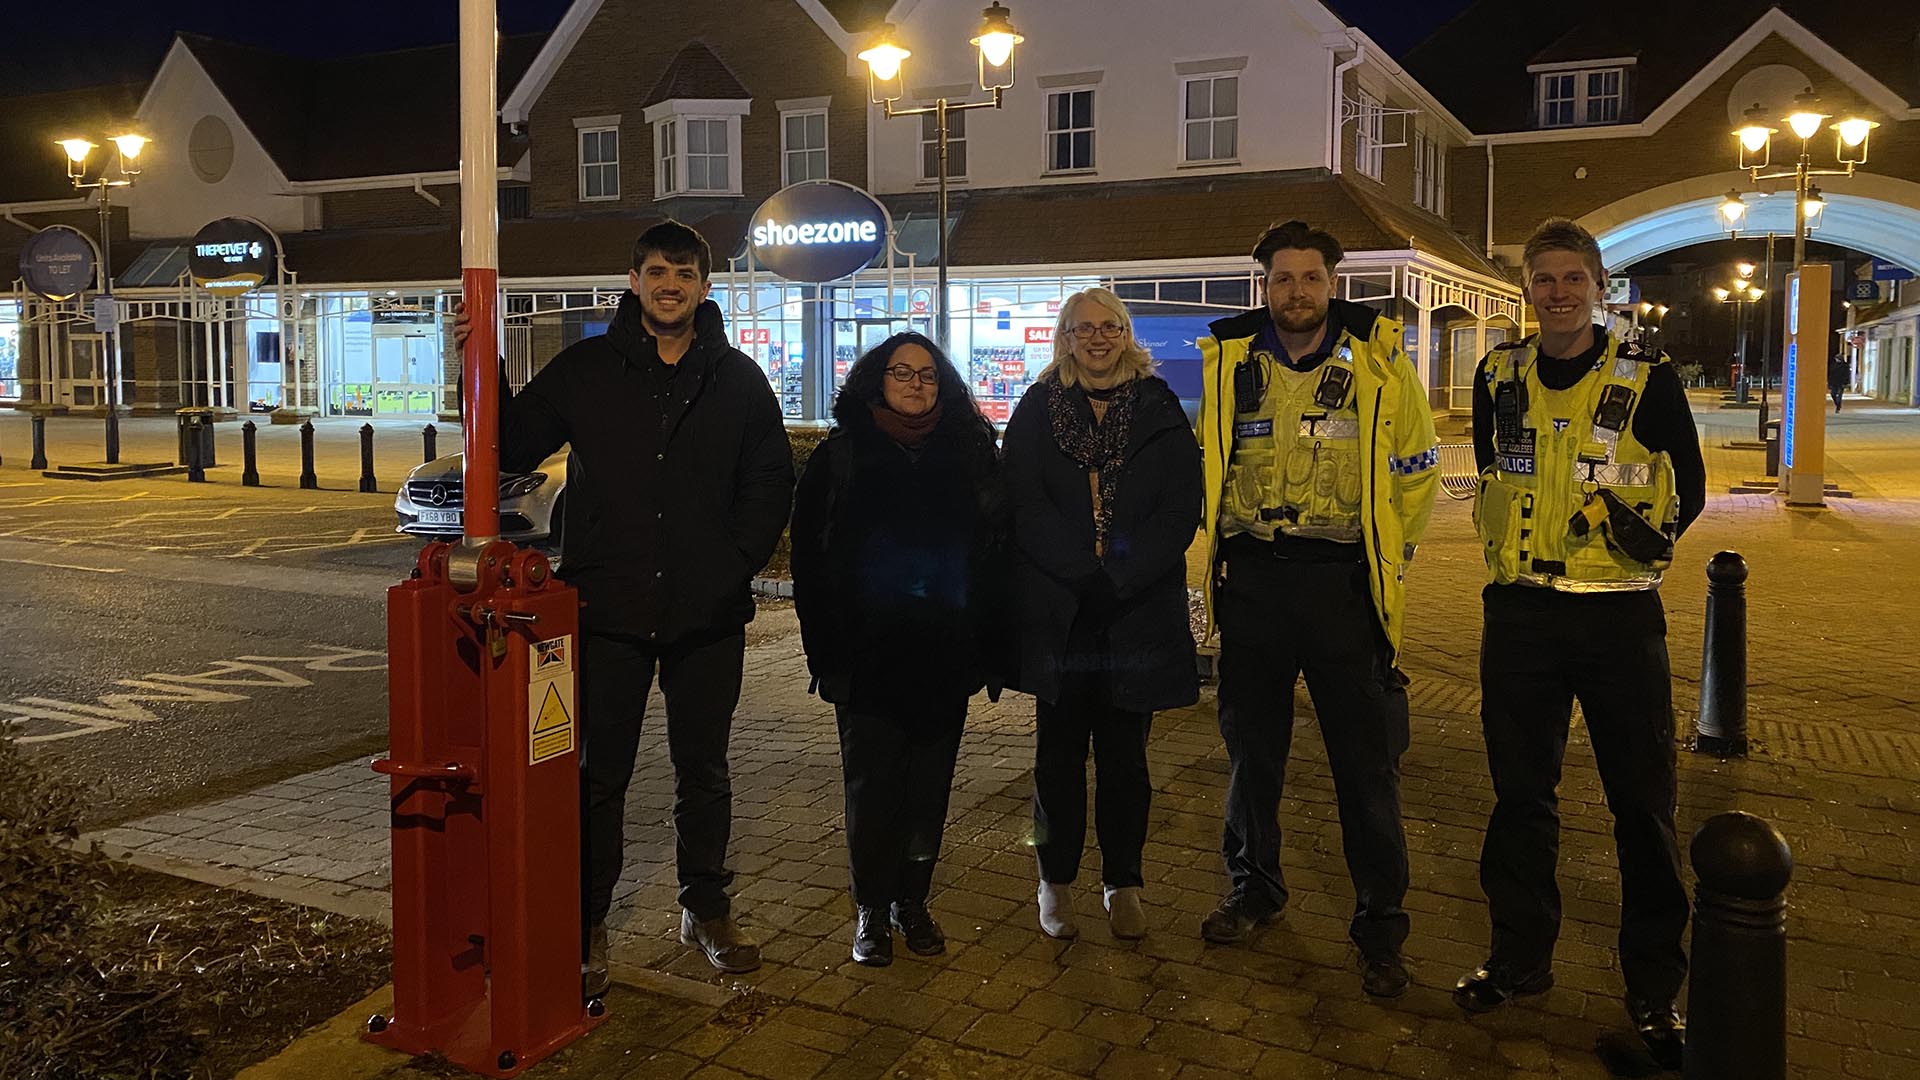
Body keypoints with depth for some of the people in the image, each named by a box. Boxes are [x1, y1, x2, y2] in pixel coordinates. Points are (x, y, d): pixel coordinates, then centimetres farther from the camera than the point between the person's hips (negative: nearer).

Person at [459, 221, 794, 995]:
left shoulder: (738, 379, 5)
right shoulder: (586, 369, 3)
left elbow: (771, 483, 9)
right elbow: (514, 448, 6)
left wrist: (735, 564, -2)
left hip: (708, 613, 1)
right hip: (609, 610, -1)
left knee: (703, 770, 14)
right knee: (599, 775, 7)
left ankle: (707, 908, 30)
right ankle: (588, 924, 21)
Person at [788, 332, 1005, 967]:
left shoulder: (971, 453, 6)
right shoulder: (841, 456, 1)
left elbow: (997, 551, 5)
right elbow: (810, 558, -1)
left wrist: (988, 645, 0)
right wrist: (828, 648, -7)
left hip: (946, 654, 2)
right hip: (869, 654, -2)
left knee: (929, 784, 9)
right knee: (873, 784, 4)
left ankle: (912, 901, 25)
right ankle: (872, 909, 18)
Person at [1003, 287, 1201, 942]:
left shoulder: (1158, 410, 6)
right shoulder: (1037, 409, 5)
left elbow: (1181, 508, -3)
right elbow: (1024, 505, -5)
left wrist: (1120, 576, -13)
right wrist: (1084, 573, -15)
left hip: (1139, 610, 0)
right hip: (1056, 608, 0)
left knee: (1124, 751, 7)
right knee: (1060, 748, 7)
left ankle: (1123, 883, 19)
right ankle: (1056, 882, 19)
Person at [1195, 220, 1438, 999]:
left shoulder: (1377, 357, -3)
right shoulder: (1228, 359, 3)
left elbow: (1416, 465, 7)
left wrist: (1388, 553, 4)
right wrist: (1224, 540, 11)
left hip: (1341, 582, -2)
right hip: (1251, 578, 3)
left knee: (1365, 760, 2)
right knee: (1251, 745, 13)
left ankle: (1380, 925, 16)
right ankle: (1254, 887, 32)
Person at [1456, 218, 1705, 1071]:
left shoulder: (1646, 378, -3)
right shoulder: (1498, 377, 5)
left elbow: (1689, 480, 6)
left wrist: (1657, 528, -9)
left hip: (1619, 615, -2)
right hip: (1519, 611, 3)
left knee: (1642, 802, 4)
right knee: (1520, 792, 11)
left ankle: (1655, 987, 19)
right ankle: (1519, 957, 27)